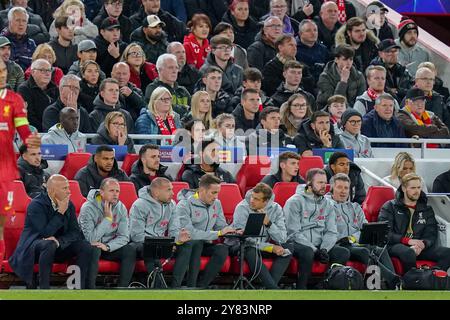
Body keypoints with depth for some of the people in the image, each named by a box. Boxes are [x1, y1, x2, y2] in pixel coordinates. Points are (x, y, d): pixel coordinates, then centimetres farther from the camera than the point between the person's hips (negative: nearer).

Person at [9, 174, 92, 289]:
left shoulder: (69, 205, 1)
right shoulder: (36, 205, -17)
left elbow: (76, 232, -5)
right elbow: (45, 233, -26)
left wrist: (59, 241, -25)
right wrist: (60, 213, -24)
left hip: (58, 246, 6)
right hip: (34, 247, -6)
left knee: (85, 246, -16)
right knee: (49, 245, -39)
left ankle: (81, 287, -14)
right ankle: (44, 288, -32)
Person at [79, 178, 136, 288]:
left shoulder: (121, 208, -4)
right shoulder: (88, 208, -19)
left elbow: (124, 237, -9)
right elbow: (91, 239, -27)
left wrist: (107, 246, -27)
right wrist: (107, 218, -27)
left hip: (110, 246, 5)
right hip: (89, 246, -5)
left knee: (130, 250, -20)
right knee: (94, 249, -37)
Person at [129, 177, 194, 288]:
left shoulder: (171, 205, 8)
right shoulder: (139, 205, -12)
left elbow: (174, 230, 5)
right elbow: (136, 235, -17)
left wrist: (178, 238, -22)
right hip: (140, 245, -6)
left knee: (188, 243, -15)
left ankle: (175, 286, -22)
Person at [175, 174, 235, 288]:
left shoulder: (216, 204, 7)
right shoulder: (184, 205, -16)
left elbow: (222, 227, 12)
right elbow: (189, 233, -27)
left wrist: (232, 231, -13)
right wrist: (218, 233, -26)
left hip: (204, 245, 6)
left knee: (222, 248, -24)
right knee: (197, 243, -37)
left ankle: (201, 287, -26)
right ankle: (191, 288, -36)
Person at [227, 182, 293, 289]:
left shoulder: (275, 208, -7)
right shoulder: (242, 208, -18)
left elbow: (282, 239, -13)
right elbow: (244, 238, -23)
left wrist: (268, 223, -28)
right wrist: (271, 247, -27)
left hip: (263, 245, 5)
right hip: (239, 245, -5)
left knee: (289, 248, -17)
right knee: (251, 251, -37)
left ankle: (269, 286, -28)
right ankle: (274, 289, -34)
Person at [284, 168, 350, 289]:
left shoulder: (327, 204, 14)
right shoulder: (294, 202, -4)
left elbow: (331, 232, 8)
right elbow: (294, 233, -12)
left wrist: (324, 249, -14)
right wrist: (315, 250, -19)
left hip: (318, 246, 5)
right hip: (297, 244, -5)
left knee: (344, 253, -17)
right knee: (307, 252, -38)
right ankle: (301, 288, -26)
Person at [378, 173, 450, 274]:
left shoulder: (427, 210, 22)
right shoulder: (390, 207, 10)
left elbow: (431, 235, 11)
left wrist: (422, 244, -14)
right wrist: (408, 240, -16)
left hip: (421, 246, 4)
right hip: (396, 245, -4)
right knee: (408, 253, -40)